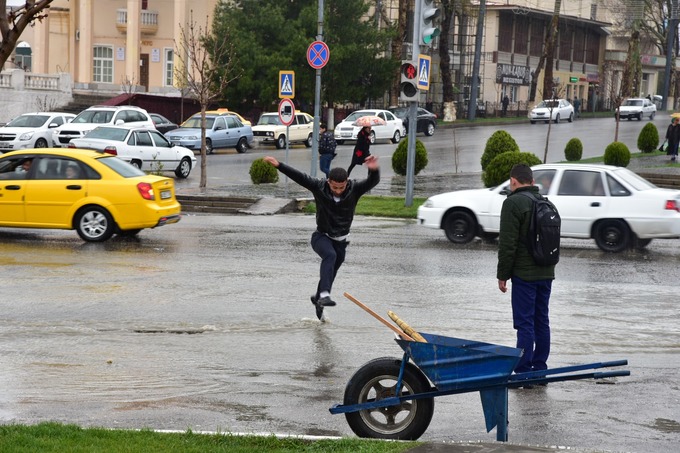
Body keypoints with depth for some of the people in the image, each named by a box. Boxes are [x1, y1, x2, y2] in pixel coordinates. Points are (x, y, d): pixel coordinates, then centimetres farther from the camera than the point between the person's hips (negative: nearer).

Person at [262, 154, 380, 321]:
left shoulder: (355, 189, -16)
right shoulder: (319, 187, -16)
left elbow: (373, 181, -31)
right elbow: (298, 176, -19)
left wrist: (374, 170, -53)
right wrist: (279, 165, -29)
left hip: (341, 240, 3)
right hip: (321, 236, -3)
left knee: (330, 274, 14)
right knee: (330, 255, -34)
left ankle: (318, 299, 41)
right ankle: (324, 295, -44)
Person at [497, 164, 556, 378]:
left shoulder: (513, 203, -11)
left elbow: (507, 244, -15)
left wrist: (502, 274, -8)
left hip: (524, 274, -8)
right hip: (547, 272, 8)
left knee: (525, 323, -7)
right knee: (542, 321, 12)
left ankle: (523, 372, -6)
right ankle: (540, 370, 17)